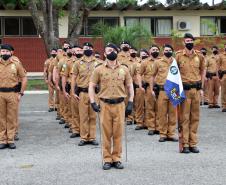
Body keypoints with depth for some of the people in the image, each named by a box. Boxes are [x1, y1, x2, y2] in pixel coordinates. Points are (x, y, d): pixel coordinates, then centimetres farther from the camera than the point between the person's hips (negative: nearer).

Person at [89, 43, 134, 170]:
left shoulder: (124, 69, 7)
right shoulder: (99, 69, 3)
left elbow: (130, 86, 10)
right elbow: (91, 86, 6)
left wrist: (130, 103, 2)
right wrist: (93, 103, -4)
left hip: (120, 104, 1)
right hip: (105, 105, -1)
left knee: (118, 133, 4)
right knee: (106, 133, 3)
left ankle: (117, 159, 15)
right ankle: (107, 159, 12)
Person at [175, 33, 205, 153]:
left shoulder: (199, 56, 7)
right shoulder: (179, 55, -2)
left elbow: (203, 70, 17)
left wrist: (201, 87, 12)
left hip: (196, 89, 3)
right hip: (184, 89, -3)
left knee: (195, 117, 7)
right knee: (184, 117, -2)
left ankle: (193, 143, 15)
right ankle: (185, 144, 4)